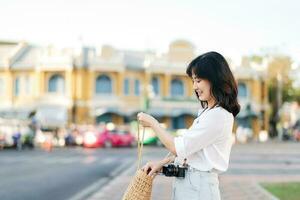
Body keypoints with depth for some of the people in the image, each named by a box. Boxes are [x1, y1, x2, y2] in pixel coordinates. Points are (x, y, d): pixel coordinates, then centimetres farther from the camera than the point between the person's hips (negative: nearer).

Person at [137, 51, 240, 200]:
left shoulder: (218, 115, -18)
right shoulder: (207, 111, 12)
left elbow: (178, 148, -16)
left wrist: (152, 123, -4)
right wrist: (162, 163, 4)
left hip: (197, 188, -9)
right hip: (186, 182, 9)